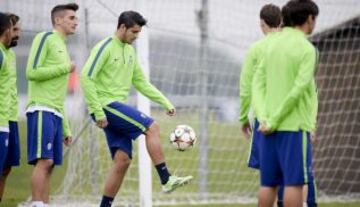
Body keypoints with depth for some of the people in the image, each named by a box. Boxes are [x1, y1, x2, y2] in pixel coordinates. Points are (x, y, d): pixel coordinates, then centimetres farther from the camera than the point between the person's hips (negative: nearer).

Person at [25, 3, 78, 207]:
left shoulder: (62, 48, 25)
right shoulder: (45, 39, 0)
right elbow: (32, 72, -12)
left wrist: (66, 129, 22)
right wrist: (66, 68, -5)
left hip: (55, 113, 8)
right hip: (42, 110, -8)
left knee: (49, 164, 3)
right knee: (44, 161, -16)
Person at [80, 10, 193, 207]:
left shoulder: (130, 51, 16)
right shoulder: (105, 48, -10)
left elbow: (141, 82, 22)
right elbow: (86, 78, -16)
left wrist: (165, 102, 12)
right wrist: (98, 111, -20)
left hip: (117, 106, 9)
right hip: (106, 104, -9)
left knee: (123, 160, 1)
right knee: (152, 127, -18)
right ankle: (166, 180, -17)